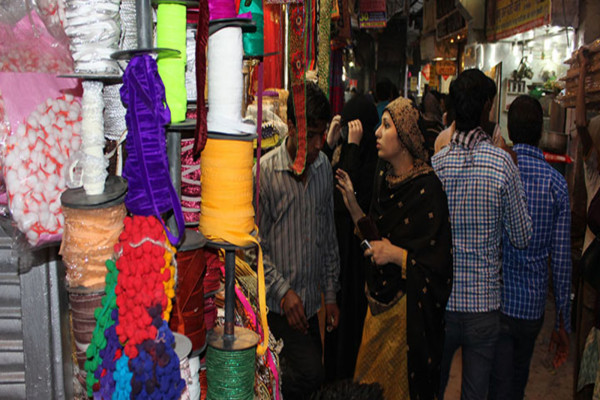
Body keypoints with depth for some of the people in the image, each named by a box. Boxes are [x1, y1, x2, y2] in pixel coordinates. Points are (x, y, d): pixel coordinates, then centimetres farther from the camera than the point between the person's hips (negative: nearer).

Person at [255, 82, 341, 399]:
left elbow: (328, 237, 10)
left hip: (311, 301, 6)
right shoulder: (264, 172, -13)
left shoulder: (324, 166, 4)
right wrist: (283, 291, -16)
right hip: (278, 302, -5)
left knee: (310, 373, 13)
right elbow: (255, 245, -10)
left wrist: (330, 293, 10)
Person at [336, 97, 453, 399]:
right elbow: (376, 237, 7)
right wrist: (352, 203, -2)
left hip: (408, 307, -7)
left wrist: (395, 254, -22)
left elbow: (440, 262, -18)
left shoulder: (427, 187, -19)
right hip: (379, 300, 7)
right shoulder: (384, 176, 3)